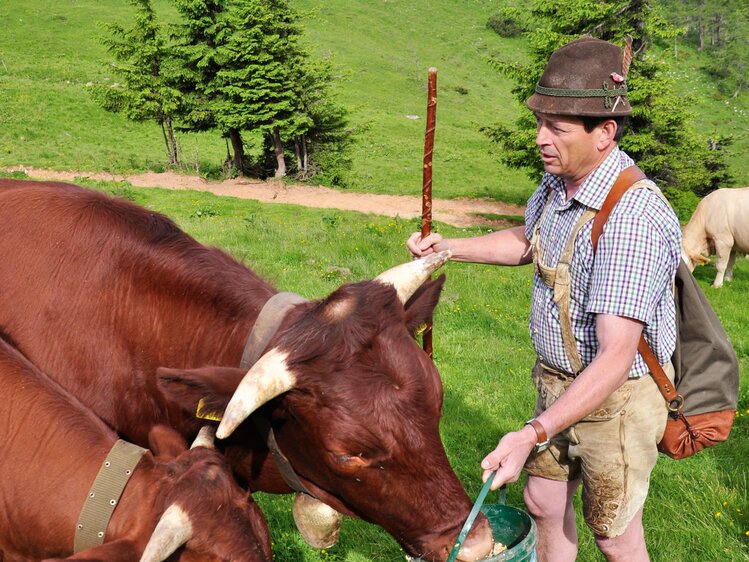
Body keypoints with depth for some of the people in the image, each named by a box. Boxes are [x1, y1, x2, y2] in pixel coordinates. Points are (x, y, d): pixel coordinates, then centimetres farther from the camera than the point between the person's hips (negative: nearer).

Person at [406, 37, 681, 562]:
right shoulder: (557, 183, -3)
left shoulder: (633, 218, -32)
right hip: (558, 382, 8)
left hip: (617, 397, -8)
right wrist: (448, 247, 7)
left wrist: (534, 434, -41)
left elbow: (617, 354, -36)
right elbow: (526, 242, 20)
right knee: (543, 502, 22)